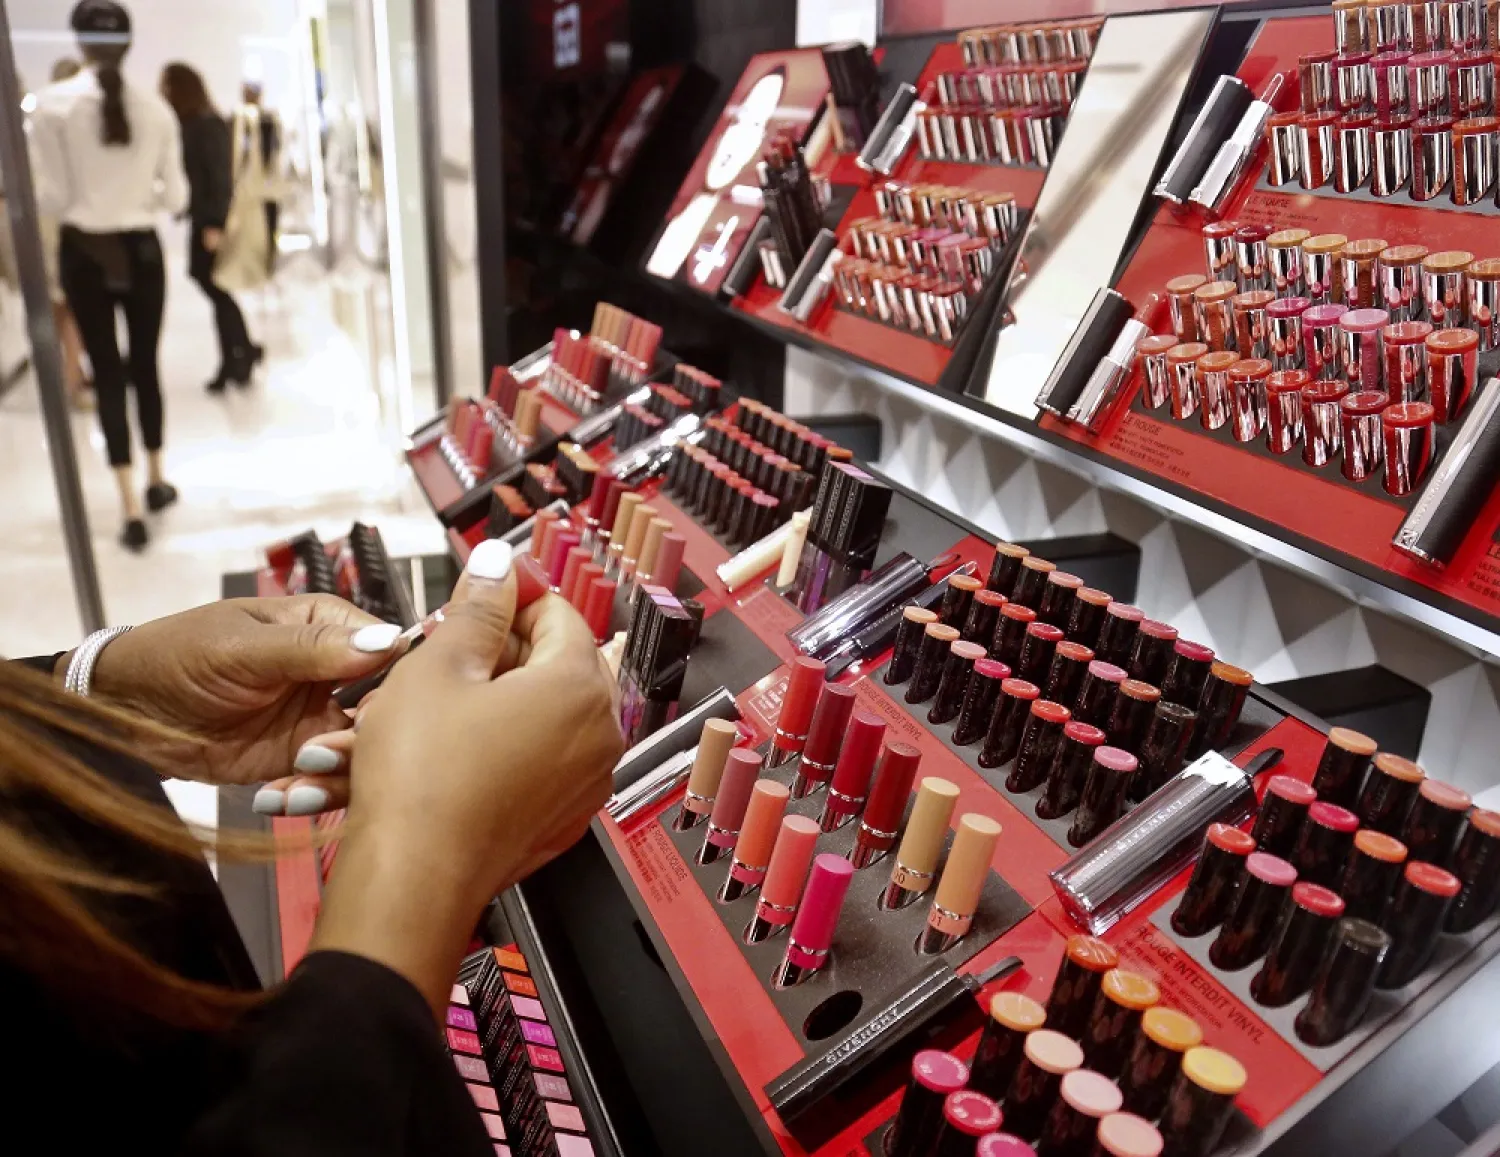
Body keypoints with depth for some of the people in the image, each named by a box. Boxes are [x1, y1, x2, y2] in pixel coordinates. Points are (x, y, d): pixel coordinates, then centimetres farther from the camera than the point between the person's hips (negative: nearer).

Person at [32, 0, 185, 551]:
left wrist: (85, 201, 14)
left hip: (84, 252, -1)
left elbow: (52, 197, -9)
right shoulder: (155, 106, -4)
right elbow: (176, 196, 0)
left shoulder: (53, 103, -9)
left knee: (107, 374, 3)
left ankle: (131, 509, 1)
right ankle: (156, 480, 29)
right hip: (141, 250, 1)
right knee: (145, 366, 16)